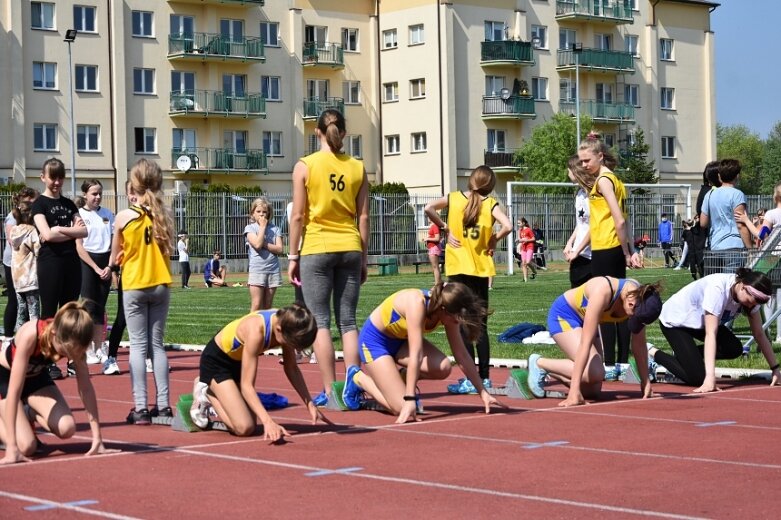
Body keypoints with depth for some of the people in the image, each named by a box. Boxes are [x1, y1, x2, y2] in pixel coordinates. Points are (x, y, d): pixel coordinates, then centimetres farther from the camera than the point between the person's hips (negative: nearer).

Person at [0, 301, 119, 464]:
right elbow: (14, 390, -39)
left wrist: (97, 439, -20)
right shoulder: (30, 335, -40)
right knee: (26, 446, -21)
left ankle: (30, 414, 15)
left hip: (36, 376, 5)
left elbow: (86, 388, -18)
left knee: (66, 428, -16)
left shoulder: (73, 341, -25)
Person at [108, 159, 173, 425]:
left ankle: (140, 408, -4)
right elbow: (168, 249, 8)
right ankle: (163, 405, 8)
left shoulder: (124, 217, -9)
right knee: (157, 344, 10)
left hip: (134, 286, -3)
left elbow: (115, 259, 1)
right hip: (161, 285, 3)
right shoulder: (164, 215, -2)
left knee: (138, 345, 0)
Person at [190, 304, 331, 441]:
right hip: (215, 361, -7)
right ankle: (205, 393, 6)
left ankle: (212, 390, 23)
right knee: (244, 428, -16)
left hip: (237, 361, 7)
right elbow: (247, 385, -35)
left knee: (250, 424, 6)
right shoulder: (256, 331, -38)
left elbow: (292, 369, -3)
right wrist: (268, 422, -45)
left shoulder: (285, 323, -19)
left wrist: (310, 405, -9)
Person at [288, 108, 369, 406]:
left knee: (320, 322, 1)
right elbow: (363, 217, 6)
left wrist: (293, 256, 3)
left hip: (316, 250, -3)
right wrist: (363, 258, 13)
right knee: (348, 321, 7)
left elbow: (298, 216, -4)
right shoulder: (357, 168, 5)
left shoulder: (305, 166, -3)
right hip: (349, 248, 3)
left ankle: (329, 391, -4)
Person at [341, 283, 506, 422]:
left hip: (401, 340, 7)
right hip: (374, 339, -7)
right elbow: (416, 355, -40)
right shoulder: (417, 304, -36)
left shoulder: (446, 310, -15)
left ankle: (402, 378, 8)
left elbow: (462, 356, -6)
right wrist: (410, 400, -41)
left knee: (442, 368, -22)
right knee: (401, 408, -18)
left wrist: (483, 392, -5)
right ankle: (358, 378, 7)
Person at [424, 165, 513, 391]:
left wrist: (445, 228, -1)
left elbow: (429, 208, -11)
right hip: (481, 269, 1)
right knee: (480, 325, 10)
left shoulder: (454, 198, 1)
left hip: (457, 268, -1)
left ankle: (470, 380, -3)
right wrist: (493, 240, 0)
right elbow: (507, 226, -17)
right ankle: (484, 378, 10)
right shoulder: (491, 204, -1)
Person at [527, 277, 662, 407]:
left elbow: (639, 344, -6)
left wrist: (646, 382, -4)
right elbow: (585, 343, -38)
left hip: (582, 320, 7)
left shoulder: (639, 296, -20)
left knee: (592, 390, -1)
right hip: (563, 315, -7)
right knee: (594, 373, -27)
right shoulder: (603, 292, -38)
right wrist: (574, 390, -39)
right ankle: (539, 363, -7)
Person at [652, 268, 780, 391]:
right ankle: (653, 353, 1)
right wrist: (710, 377, -44)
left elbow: (759, 334, -7)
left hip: (699, 322, 8)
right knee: (697, 377, -20)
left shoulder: (751, 297, -15)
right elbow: (710, 334, -39)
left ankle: (683, 354, 5)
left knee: (735, 349, -15)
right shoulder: (718, 288, -37)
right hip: (675, 321, -8)